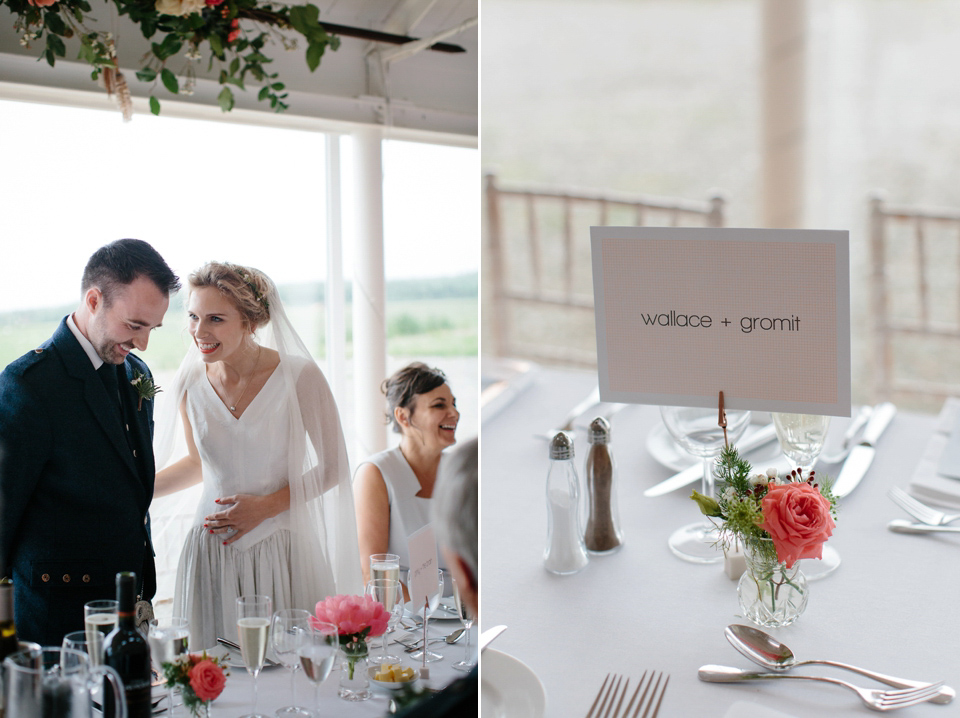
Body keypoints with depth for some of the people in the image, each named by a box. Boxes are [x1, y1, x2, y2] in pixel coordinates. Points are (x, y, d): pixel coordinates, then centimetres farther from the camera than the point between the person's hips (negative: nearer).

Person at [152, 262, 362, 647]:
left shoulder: (299, 376, -11)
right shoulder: (190, 384, -1)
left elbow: (333, 468, -3)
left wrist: (266, 506, -12)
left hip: (283, 549, -3)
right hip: (211, 553, 3)